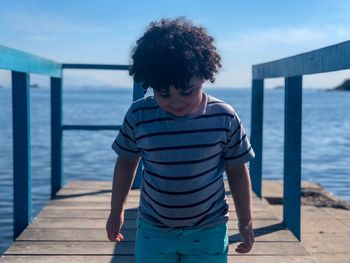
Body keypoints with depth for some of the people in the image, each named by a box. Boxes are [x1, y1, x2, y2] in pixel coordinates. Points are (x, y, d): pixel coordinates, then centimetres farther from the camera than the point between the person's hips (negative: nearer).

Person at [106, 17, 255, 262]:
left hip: (208, 231, -1)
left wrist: (245, 220, 4)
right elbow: (126, 162, 5)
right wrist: (117, 211, 12)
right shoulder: (138, 115, -11)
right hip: (154, 230, 1)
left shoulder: (224, 117, -12)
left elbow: (237, 169, 0)